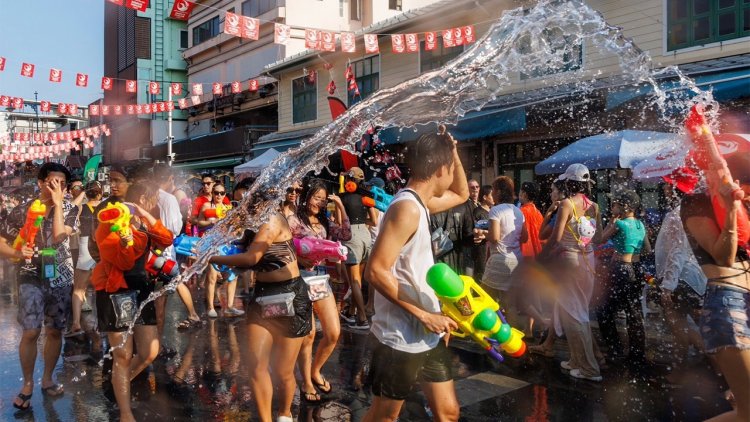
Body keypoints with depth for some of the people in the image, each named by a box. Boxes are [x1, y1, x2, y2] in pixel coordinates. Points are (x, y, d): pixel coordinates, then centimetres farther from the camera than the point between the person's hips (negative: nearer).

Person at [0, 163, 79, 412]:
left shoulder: (69, 210, -1)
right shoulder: (21, 211, -3)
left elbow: (58, 236, -18)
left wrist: (57, 203, -17)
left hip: (61, 278, 2)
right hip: (31, 278, -2)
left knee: (55, 331, 11)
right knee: (30, 332, -7)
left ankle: (47, 379, 27)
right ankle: (27, 384, 11)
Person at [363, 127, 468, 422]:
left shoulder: (419, 202, 9)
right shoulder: (407, 207, -21)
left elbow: (461, 195, 26)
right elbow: (376, 271, -27)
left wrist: (453, 152, 9)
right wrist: (424, 315, -22)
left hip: (429, 334, 9)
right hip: (402, 337, -9)